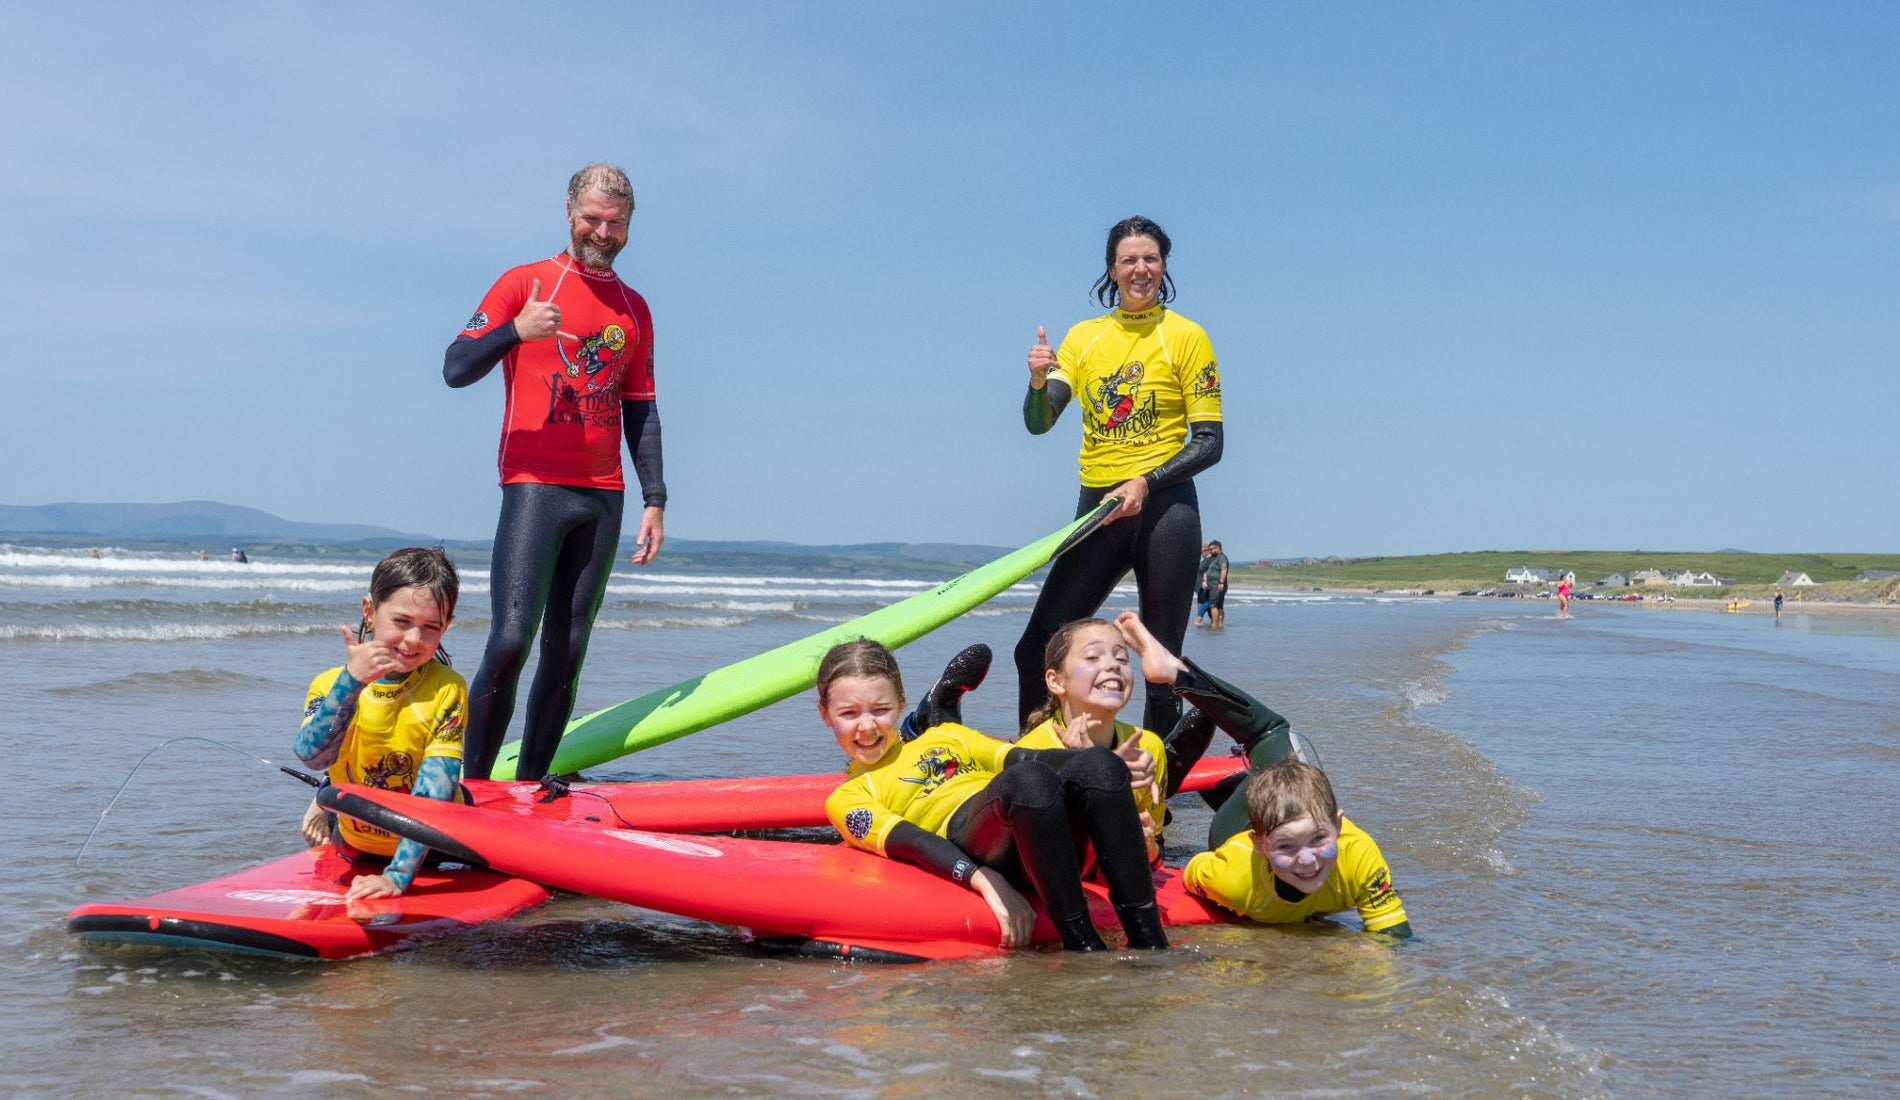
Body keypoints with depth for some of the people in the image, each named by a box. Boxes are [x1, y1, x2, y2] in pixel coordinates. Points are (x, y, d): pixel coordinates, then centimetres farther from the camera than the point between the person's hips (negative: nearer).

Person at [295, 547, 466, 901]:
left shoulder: (446, 691, -25)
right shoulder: (330, 684, -17)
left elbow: (433, 794, -30)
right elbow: (313, 755, -36)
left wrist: (398, 875, -39)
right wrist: (351, 681, -46)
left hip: (428, 848, -2)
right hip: (353, 850, 2)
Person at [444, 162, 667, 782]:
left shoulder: (633, 310, 17)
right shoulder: (525, 283, 2)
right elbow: (455, 369, -5)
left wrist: (654, 500, 11)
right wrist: (516, 330, -23)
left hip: (603, 497, 5)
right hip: (535, 485, -5)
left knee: (567, 653, 3)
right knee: (510, 642, -16)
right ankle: (470, 787, -7)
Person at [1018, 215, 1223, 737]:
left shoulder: (1185, 337, 0)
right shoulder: (1083, 336, 11)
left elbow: (1209, 443, -4)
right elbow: (1038, 424, 3)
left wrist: (1145, 483, -18)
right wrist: (1039, 381, -19)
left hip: (1163, 508, -4)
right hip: (1096, 509, 4)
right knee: (1037, 649, -3)